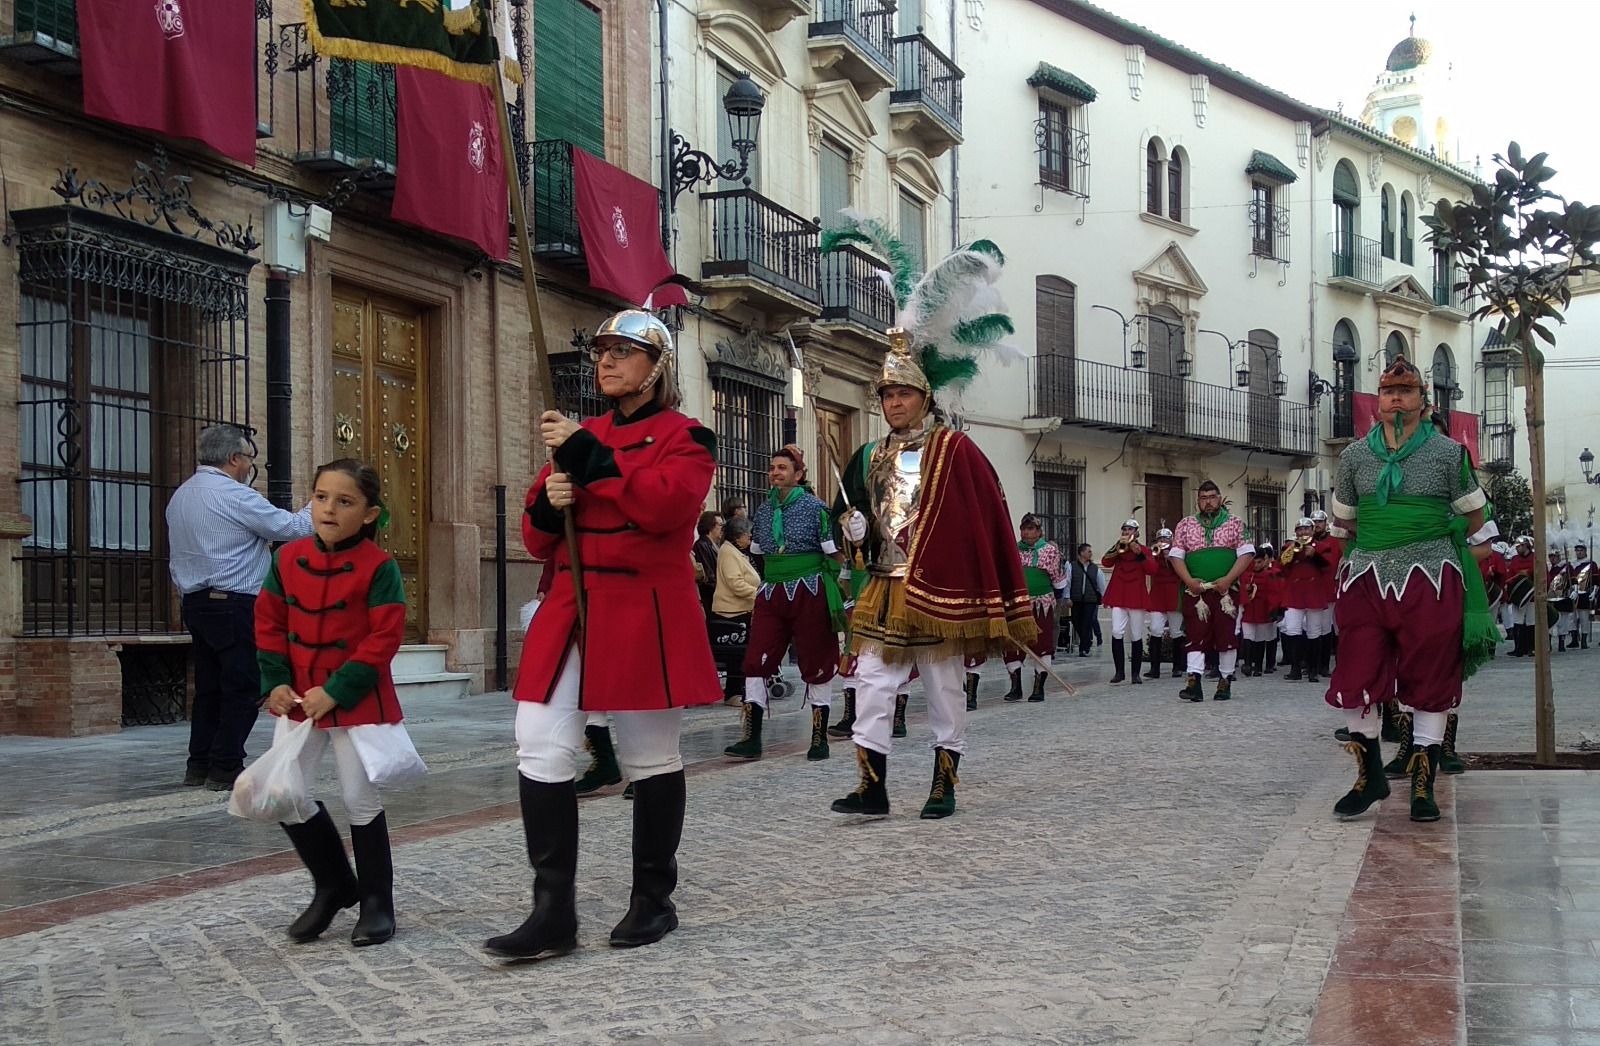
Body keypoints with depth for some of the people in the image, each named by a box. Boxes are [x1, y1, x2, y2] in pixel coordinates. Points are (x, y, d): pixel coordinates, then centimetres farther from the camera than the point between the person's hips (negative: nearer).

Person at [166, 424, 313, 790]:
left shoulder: (180, 496, 15)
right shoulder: (235, 496, -13)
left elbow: (176, 559, 19)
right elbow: (291, 527, -11)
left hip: (196, 605, 9)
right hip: (236, 605, -9)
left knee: (209, 687, 13)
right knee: (244, 689, -3)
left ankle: (199, 766, 14)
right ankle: (225, 768, -4)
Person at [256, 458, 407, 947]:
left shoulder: (379, 567, -13)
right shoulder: (288, 558, 2)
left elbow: (384, 638, -15)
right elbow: (269, 623, 8)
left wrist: (336, 691, -19)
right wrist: (276, 683, -4)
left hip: (357, 701, -5)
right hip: (299, 699, 5)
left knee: (361, 801, 1)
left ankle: (377, 904, 17)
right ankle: (334, 885, 24)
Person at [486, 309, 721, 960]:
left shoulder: (684, 438, 1)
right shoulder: (579, 438, 17)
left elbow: (667, 503, -21)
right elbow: (541, 541, 17)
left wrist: (590, 458, -20)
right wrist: (548, 504, -5)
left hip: (645, 615, -5)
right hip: (570, 609, 5)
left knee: (650, 757, 5)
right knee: (541, 750, -6)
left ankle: (654, 900, 20)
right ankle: (553, 914, -2)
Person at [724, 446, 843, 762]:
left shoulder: (815, 508, -4)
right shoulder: (762, 511, 11)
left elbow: (834, 555, -3)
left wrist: (824, 586, -8)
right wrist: (770, 582, 15)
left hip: (808, 594, -4)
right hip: (771, 594, 5)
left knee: (816, 665, 2)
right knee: (755, 662, -5)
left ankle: (820, 739, 13)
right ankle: (751, 739, -2)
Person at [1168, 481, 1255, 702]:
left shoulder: (1235, 523, 7)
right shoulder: (1185, 524, 11)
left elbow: (1247, 554, -2)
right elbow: (1176, 555, 6)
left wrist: (1228, 579, -13)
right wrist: (1189, 580, -9)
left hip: (1226, 590, -1)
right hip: (1196, 591, 1)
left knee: (1227, 635, 1)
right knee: (1196, 636, -5)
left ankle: (1225, 682, 10)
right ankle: (1193, 683, -11)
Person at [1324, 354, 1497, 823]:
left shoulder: (1448, 452, 1)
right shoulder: (1354, 455, 8)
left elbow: (1474, 516, 10)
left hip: (1431, 581, -2)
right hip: (1367, 580, 2)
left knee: (1431, 681, 2)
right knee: (1354, 680, -1)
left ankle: (1423, 786, 11)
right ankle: (1371, 775, 15)